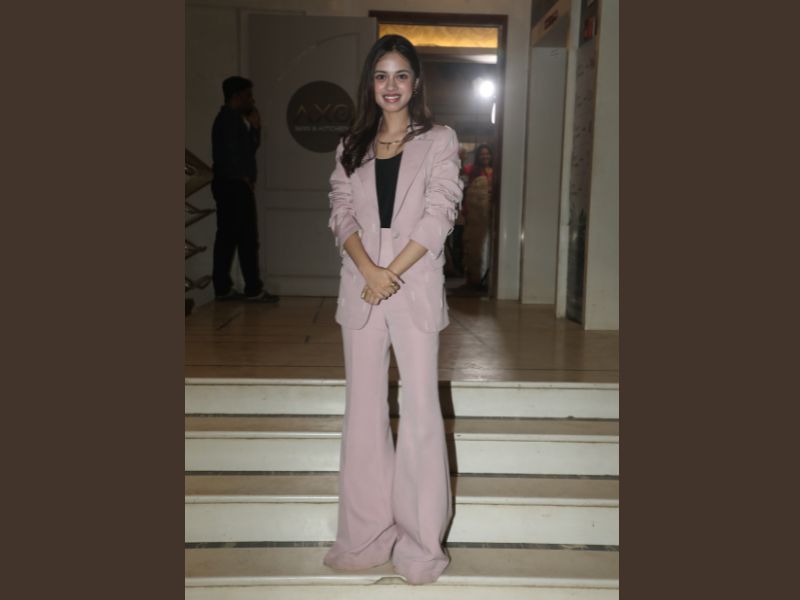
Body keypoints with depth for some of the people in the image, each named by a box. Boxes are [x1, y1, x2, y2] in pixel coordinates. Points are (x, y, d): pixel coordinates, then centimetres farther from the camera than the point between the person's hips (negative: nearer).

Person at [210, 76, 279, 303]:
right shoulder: (230, 118, -9)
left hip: (229, 185, 10)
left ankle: (223, 288, 7)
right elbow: (230, 152, -17)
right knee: (247, 238, -10)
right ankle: (254, 289, -8)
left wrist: (254, 127, 10)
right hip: (234, 185, -10)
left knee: (227, 238, 7)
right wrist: (244, 179, -10)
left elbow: (249, 149, 22)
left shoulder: (232, 119, 22)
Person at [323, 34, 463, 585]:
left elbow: (439, 215, -6)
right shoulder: (352, 146, 14)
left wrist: (393, 274, -13)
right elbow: (342, 214, 4)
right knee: (364, 409, 7)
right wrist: (370, 270, -13)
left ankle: (421, 541, 12)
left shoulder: (439, 140, 5)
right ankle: (367, 534, 20)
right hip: (361, 290, 3)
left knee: (421, 409, -1)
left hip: (416, 288, -3)